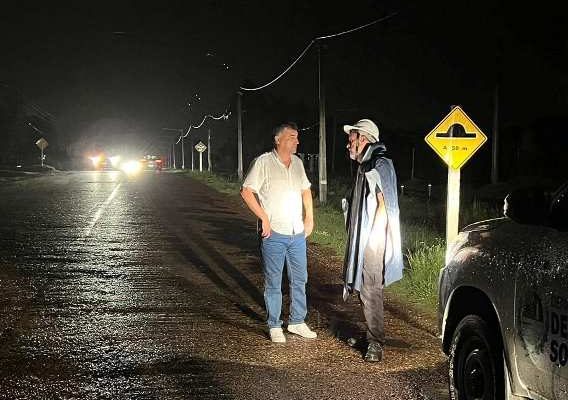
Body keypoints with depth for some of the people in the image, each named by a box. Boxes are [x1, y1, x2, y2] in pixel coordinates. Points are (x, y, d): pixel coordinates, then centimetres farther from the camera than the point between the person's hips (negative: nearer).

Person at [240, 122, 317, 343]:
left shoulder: (297, 162, 9)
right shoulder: (263, 162, -10)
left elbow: (305, 190, 22)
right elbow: (246, 191, -12)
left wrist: (309, 217, 13)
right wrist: (264, 218, -15)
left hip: (297, 233, 6)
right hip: (274, 234, -6)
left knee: (299, 279, 12)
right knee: (273, 282, 2)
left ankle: (297, 321, 24)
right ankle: (274, 326, 12)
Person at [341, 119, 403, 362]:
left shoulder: (380, 164, -12)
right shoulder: (363, 166, 16)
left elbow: (384, 205, -16)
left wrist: (372, 238, -18)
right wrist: (355, 239, 16)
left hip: (373, 242, -9)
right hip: (361, 241, 9)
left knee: (371, 292, -8)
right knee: (363, 289, 14)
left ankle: (376, 344, -2)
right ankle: (371, 335, 25)